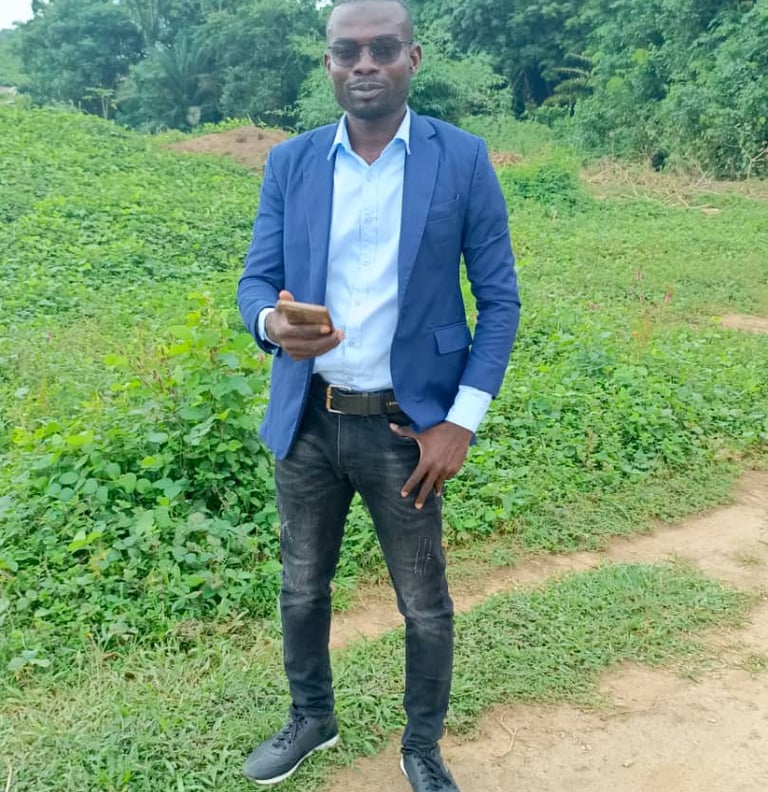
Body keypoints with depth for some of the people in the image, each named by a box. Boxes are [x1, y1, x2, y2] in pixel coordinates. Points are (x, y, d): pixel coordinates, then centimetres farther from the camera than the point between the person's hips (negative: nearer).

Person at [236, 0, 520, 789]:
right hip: (307, 420, 3)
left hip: (404, 425, -2)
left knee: (425, 605, 11)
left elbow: (499, 300, -4)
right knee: (301, 587, 18)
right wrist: (272, 322, -23)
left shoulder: (462, 160, -5)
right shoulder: (288, 163, 3)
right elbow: (254, 280, 2)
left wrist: (462, 421, -11)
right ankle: (311, 717, 45)